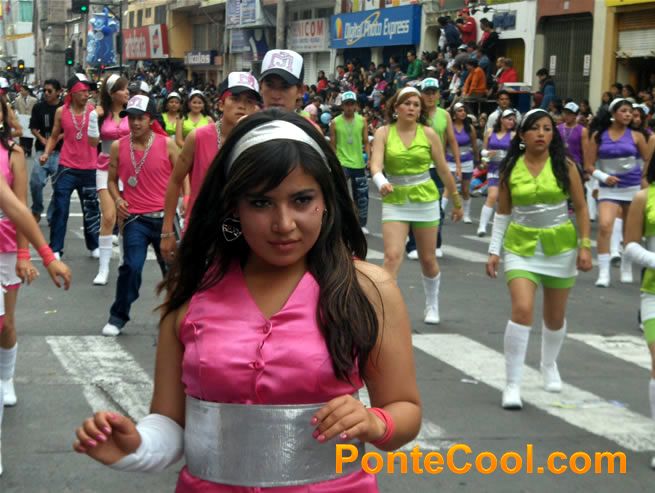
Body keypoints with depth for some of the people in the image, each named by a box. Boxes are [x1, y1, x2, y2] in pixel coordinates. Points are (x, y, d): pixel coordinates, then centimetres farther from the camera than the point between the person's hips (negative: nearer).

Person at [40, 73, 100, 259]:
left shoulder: (94, 111, -3)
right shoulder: (61, 112, 0)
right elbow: (54, 136, 11)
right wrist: (46, 153, -3)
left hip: (90, 168, 0)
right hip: (66, 167, 0)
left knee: (91, 208, 11)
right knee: (60, 209, -3)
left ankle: (94, 245, 26)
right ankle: (55, 249, 3)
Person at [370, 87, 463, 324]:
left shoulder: (428, 133, -2)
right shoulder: (384, 133, -4)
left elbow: (443, 170, 5)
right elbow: (376, 165, -17)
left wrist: (456, 201, 11)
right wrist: (381, 182, -38)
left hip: (425, 200, 1)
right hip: (395, 202, -1)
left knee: (428, 259, 11)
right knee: (392, 256, -16)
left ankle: (432, 305, 33)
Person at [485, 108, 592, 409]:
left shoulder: (564, 166, -3)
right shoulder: (510, 169, -1)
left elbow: (581, 208, 2)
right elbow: (503, 213, 6)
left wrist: (585, 245, -5)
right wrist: (494, 250, 3)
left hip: (560, 247, 1)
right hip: (521, 246, -1)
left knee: (555, 316, 13)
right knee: (522, 310, -18)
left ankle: (549, 365, 43)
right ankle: (513, 384, -11)